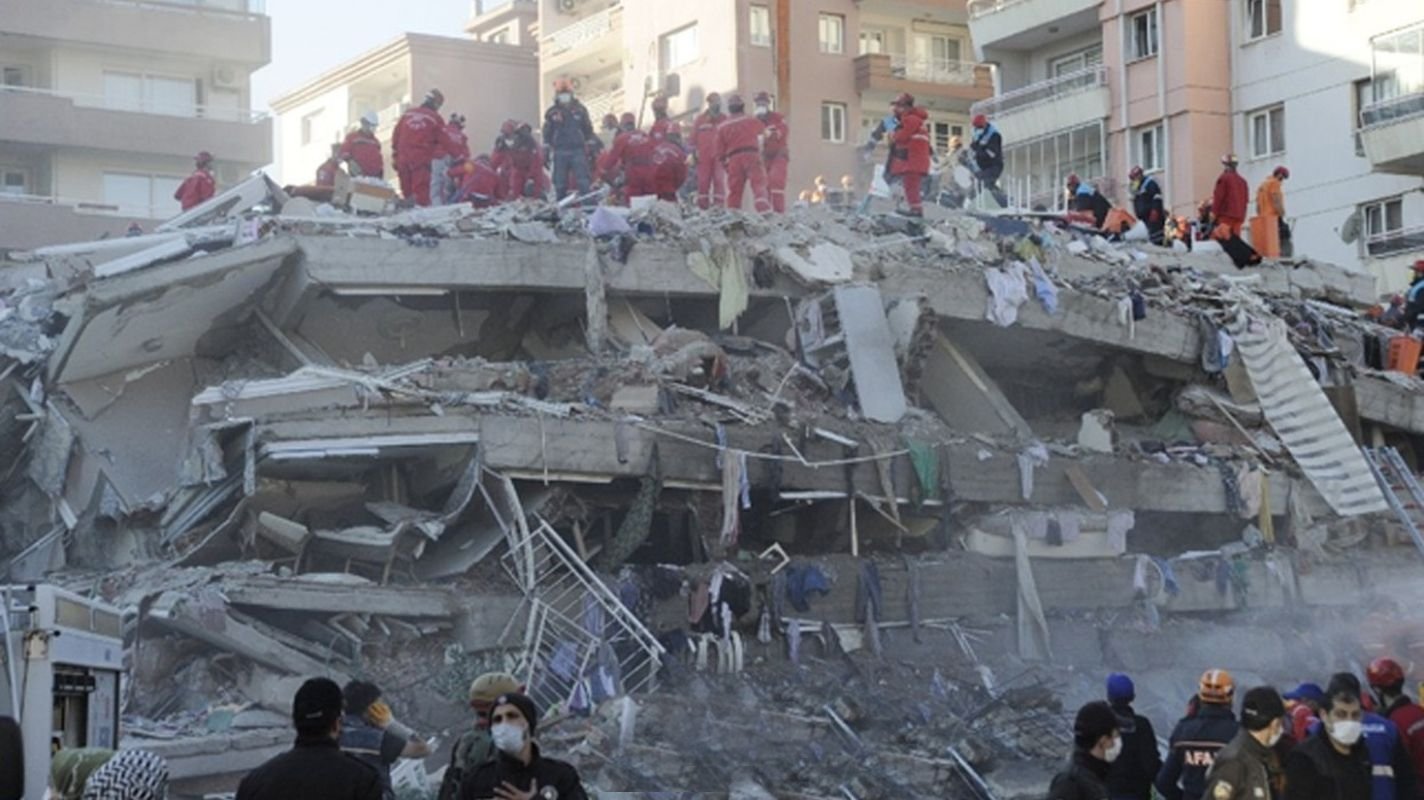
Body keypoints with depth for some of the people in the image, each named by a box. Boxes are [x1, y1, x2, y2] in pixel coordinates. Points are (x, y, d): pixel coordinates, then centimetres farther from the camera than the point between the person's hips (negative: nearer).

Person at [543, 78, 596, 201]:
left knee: (583, 181, -7)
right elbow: (547, 134, 8)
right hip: (560, 152, 1)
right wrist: (546, 152, 4)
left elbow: (588, 130, 13)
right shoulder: (552, 113, 6)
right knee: (560, 182, 5)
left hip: (578, 151, -1)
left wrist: (590, 148, 11)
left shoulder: (580, 110, 7)